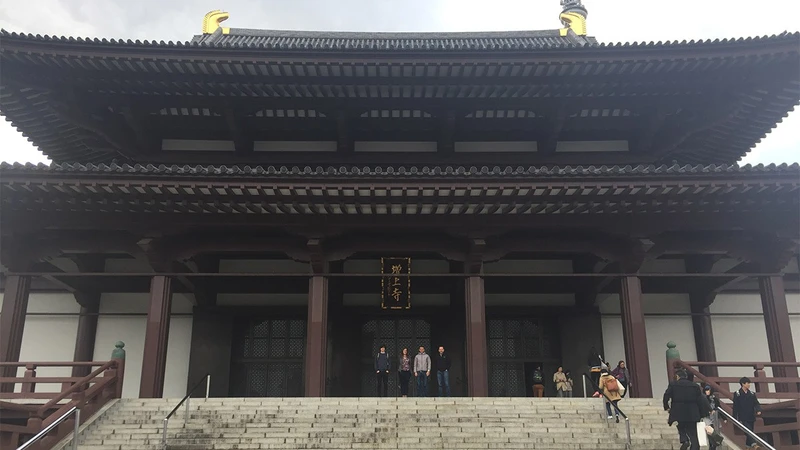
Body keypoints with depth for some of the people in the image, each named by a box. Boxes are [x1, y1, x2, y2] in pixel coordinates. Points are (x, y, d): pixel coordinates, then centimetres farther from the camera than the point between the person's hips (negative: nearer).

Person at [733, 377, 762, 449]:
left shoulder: (752, 394, 9)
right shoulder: (737, 394, -4)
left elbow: (756, 403, 2)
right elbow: (735, 407, -3)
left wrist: (758, 410, -20)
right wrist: (735, 418, -5)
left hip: (751, 417, 5)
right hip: (743, 418, -5)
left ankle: (748, 445, 24)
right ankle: (753, 444, -30)